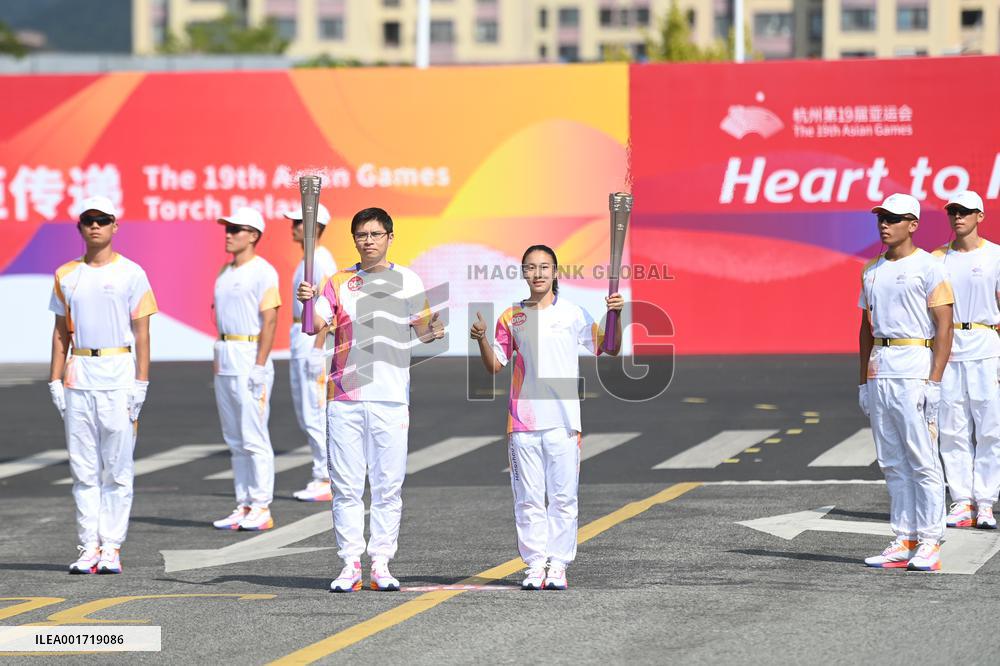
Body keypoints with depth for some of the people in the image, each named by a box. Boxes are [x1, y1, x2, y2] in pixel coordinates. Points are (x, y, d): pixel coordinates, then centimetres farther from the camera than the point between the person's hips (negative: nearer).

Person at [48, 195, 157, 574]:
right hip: (78, 379, 3)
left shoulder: (131, 273, 1)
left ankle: (111, 548, 2)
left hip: (119, 377, -3)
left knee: (117, 469, -2)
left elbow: (141, 332, -1)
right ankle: (88, 547, 7)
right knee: (83, 469, 4)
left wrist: (141, 383, -8)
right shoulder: (66, 276, 11)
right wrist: (55, 381, 7)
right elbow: (61, 332, 14)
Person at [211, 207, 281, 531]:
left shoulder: (263, 272, -9)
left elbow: (269, 321, -15)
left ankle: (262, 508, -4)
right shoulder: (225, 271, 15)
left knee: (254, 437, -8)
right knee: (234, 438, 10)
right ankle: (244, 506, 14)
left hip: (251, 360, -9)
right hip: (224, 360, 9)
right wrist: (218, 359, 15)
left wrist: (259, 367, -20)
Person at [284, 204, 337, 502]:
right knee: (305, 413, 13)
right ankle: (321, 478, 16)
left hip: (314, 340, -11)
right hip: (300, 339, 11)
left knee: (315, 413, -9)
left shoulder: (321, 260, -14)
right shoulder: (307, 260, 17)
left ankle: (327, 481, -6)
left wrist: (317, 353, -29)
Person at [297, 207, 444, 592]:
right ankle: (350, 564, 6)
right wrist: (309, 303, -23)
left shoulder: (408, 281, 7)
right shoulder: (339, 283, 7)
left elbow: (422, 330, 7)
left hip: (390, 398, 0)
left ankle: (381, 564, 8)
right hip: (345, 397, 1)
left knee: (388, 485, 2)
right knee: (346, 485, 1)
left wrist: (433, 331, -16)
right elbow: (317, 329, -3)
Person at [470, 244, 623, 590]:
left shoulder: (573, 313, 3)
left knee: (564, 497, -1)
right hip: (523, 421, 2)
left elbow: (610, 349, 4)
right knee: (528, 498, 3)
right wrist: (482, 339, -5)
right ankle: (535, 565, 8)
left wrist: (615, 316, -11)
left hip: (563, 419, -2)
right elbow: (495, 366, 12)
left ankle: (558, 566, 5)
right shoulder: (511, 317, 9)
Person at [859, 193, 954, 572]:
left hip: (915, 369, -7)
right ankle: (904, 542, 11)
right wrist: (864, 381, 16)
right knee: (892, 462, 7)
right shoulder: (872, 271, 15)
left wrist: (934, 381, -16)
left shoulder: (928, 268, -5)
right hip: (879, 371, 7)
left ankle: (929, 544, -5)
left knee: (923, 460, -7)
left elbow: (944, 327, -9)